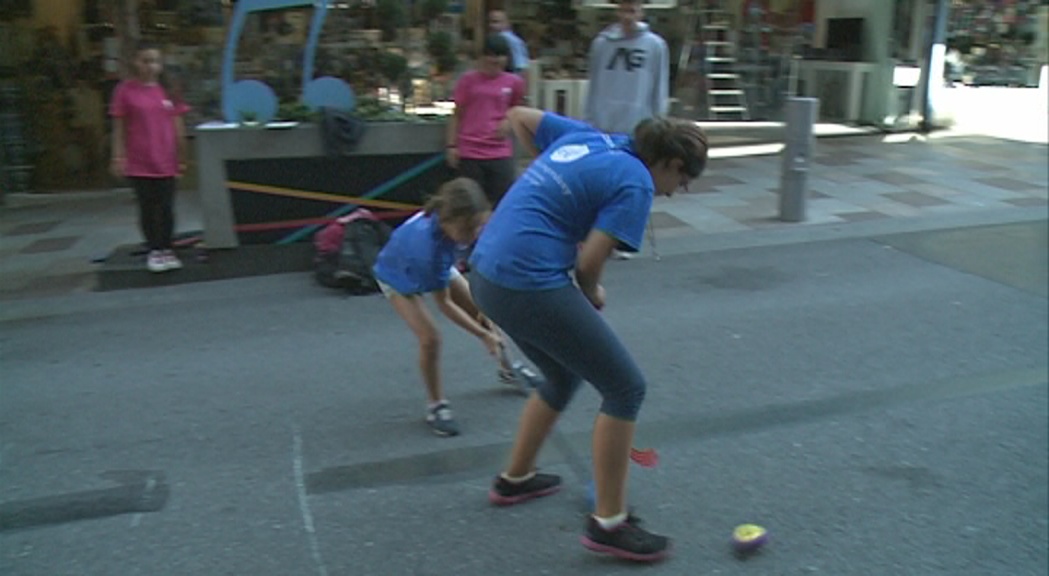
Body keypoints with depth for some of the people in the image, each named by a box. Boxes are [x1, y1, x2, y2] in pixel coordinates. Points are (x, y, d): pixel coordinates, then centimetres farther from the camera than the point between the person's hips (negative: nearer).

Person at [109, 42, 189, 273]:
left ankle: (167, 250, 17)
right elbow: (119, 127, -1)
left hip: (166, 161, 2)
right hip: (139, 163, -2)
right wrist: (118, 157, -6)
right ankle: (153, 252, 16)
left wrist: (181, 157, 7)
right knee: (147, 208, 6)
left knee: (166, 208, 7)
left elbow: (178, 125, 7)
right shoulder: (125, 90, -2)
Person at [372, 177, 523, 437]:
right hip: (398, 276, -6)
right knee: (430, 339, -21)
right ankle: (436, 405, 1)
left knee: (482, 314, 6)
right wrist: (483, 335, -26)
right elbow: (444, 303, -31)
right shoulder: (429, 246, -46)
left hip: (437, 266, 6)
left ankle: (507, 369, 31)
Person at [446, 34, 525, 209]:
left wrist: (508, 122, 0)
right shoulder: (468, 80, 1)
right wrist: (452, 145, -1)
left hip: (501, 153, 1)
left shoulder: (514, 82, 4)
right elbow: (457, 115, 5)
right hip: (470, 152, -1)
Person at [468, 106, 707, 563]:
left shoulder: (584, 135, 14)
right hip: (530, 287, -9)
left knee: (564, 376, 29)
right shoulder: (636, 184, -8)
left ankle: (515, 479, 43)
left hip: (485, 273, 9)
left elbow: (519, 117, 27)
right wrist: (592, 295, 10)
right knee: (625, 387, 4)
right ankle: (608, 523, 12)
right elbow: (588, 264, -13)